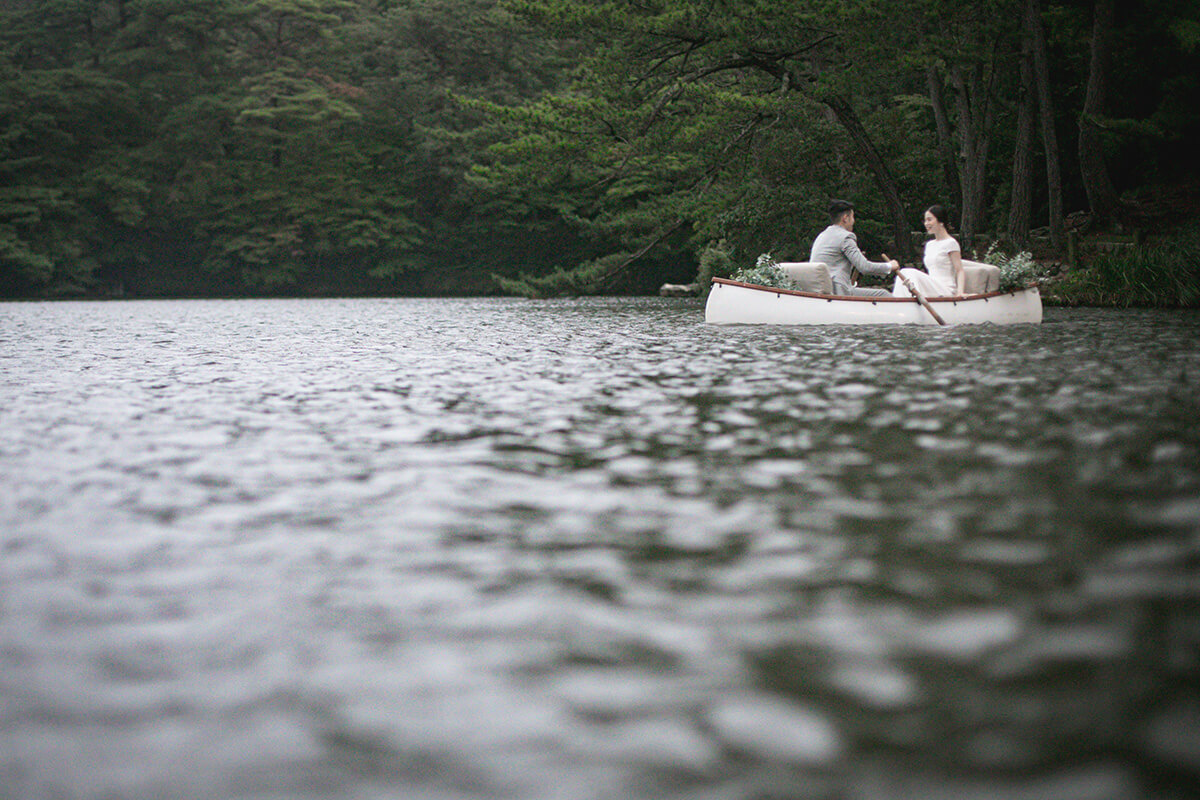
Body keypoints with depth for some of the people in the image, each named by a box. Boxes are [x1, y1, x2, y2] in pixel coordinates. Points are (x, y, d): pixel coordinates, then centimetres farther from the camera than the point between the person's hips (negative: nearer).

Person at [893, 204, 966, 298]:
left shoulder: (951, 243, -4)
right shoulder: (929, 245, 19)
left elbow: (960, 271, -8)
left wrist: (960, 292, -23)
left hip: (946, 292, -7)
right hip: (932, 289, 7)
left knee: (912, 274, -26)